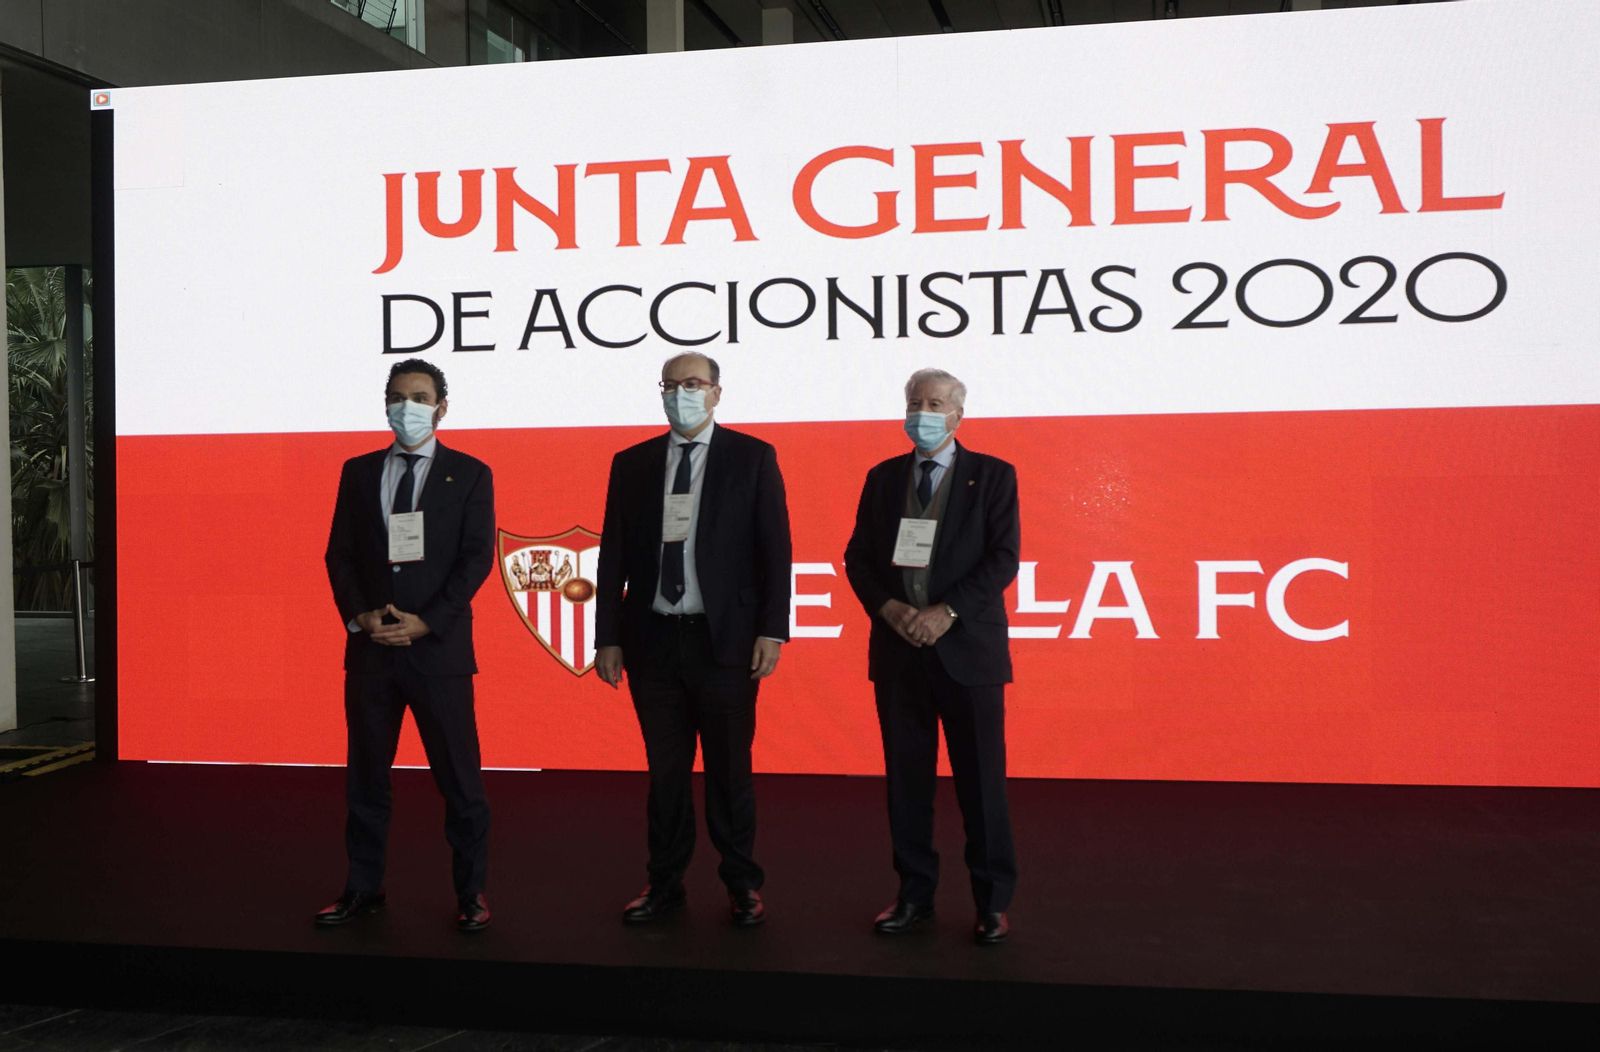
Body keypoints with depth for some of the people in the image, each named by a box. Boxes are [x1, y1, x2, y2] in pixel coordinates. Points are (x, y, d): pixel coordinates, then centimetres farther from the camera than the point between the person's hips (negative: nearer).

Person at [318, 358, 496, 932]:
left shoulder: (469, 474, 3)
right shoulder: (358, 472, 12)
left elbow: (476, 558, -4)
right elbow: (340, 554, 9)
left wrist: (426, 621, -13)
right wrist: (359, 616, -7)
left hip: (439, 648, -3)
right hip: (370, 649, 3)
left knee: (459, 777, 2)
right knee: (365, 776, 10)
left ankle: (471, 892, 13)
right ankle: (362, 889, 21)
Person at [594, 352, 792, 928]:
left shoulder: (752, 458, 2)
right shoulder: (632, 464, 9)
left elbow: (774, 549, -1)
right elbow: (613, 556, 9)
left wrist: (772, 631, -8)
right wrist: (608, 638, 5)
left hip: (725, 639, -2)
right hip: (653, 638, 3)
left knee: (730, 768, 5)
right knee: (664, 769, 10)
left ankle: (742, 884, 19)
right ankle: (665, 882, 22)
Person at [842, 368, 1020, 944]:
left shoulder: (993, 476, 2)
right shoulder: (882, 478, 11)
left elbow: (1003, 558, -7)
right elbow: (858, 557, 8)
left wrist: (946, 612, -16)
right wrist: (889, 608, -9)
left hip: (967, 648, -3)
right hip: (898, 649, 3)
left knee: (982, 781, 2)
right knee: (906, 778, 8)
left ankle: (993, 902, 13)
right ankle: (914, 894, 19)